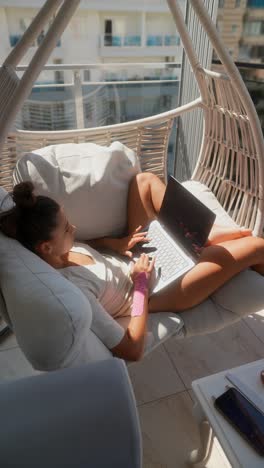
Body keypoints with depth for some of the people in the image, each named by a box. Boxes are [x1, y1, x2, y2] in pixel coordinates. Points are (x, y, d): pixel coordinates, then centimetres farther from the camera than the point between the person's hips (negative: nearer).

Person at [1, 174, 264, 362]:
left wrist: (113, 243, -4)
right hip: (151, 292, -7)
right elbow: (132, 350, -31)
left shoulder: (54, 251, -14)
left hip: (133, 260, 8)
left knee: (144, 180, 7)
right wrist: (142, 285, -24)